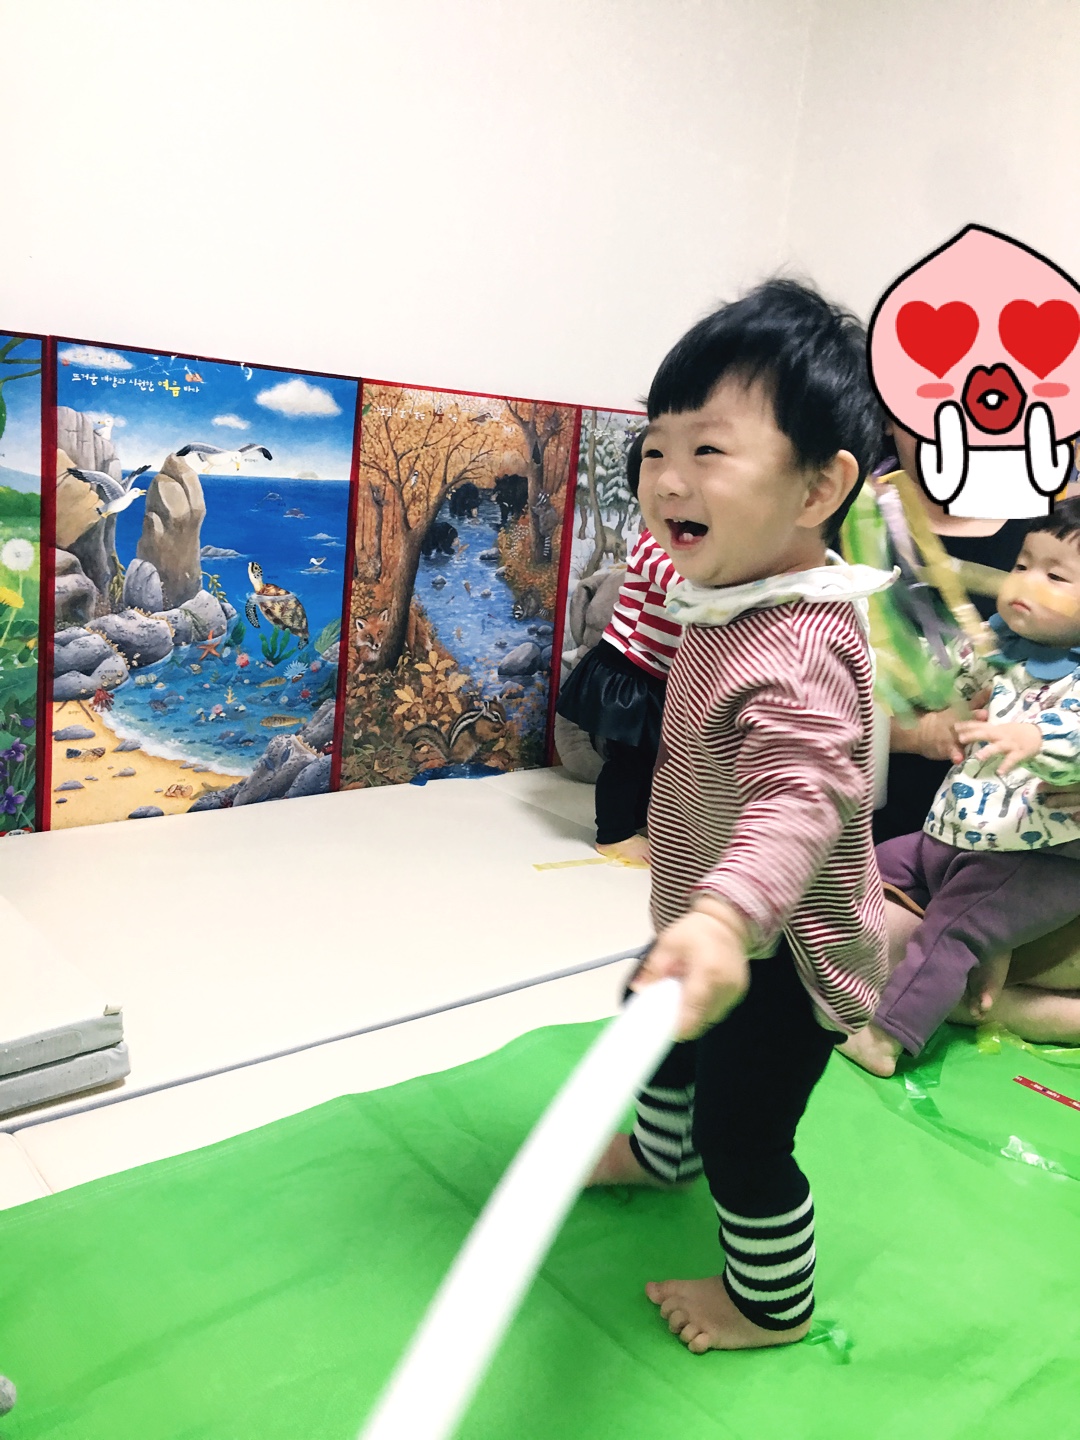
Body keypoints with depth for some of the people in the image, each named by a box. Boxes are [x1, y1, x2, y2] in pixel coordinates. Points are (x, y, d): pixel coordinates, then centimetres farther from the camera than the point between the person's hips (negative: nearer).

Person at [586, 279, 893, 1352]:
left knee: (743, 1137, 9)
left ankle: (772, 1304, 39)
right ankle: (660, 1152, 62)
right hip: (707, 929, 10)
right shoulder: (735, 596, -4)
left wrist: (725, 912, -67)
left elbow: (800, 797, -52)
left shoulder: (796, 653, -36)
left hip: (778, 963, -9)